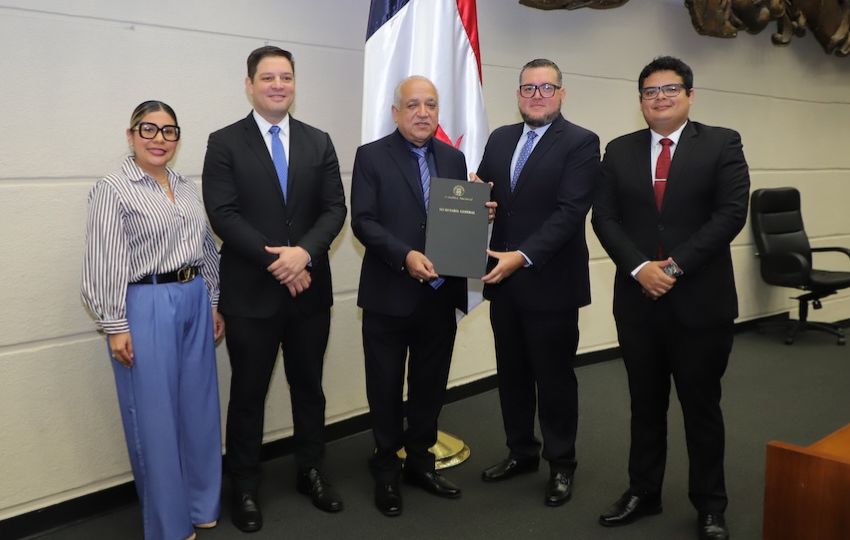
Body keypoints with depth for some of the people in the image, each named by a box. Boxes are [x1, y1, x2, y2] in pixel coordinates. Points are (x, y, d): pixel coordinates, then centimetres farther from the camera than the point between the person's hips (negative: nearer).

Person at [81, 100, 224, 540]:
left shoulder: (186, 187, 11)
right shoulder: (112, 190, -7)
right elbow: (105, 264, -11)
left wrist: (212, 303, 13)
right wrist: (115, 326, -13)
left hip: (195, 303, 6)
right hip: (146, 308, -6)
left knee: (199, 407, 14)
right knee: (155, 416, 4)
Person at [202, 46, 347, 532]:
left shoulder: (319, 142, 8)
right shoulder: (225, 143, -1)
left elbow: (335, 209, 1)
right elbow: (223, 215, -10)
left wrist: (303, 252, -17)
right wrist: (275, 261, -18)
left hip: (310, 287, 3)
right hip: (251, 291, -3)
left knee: (309, 386, 15)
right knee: (249, 392, 9)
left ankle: (312, 471, 33)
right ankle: (246, 486, 25)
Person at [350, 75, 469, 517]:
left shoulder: (453, 159, 10)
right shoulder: (371, 156, -4)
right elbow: (363, 222, -12)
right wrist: (405, 256, -24)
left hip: (440, 295, 4)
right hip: (390, 295, -4)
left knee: (430, 385, 15)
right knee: (386, 389, 9)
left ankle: (420, 462, 33)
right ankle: (386, 470, 26)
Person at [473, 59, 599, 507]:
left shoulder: (581, 143, -8)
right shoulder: (500, 139, 11)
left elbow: (570, 212, -17)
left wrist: (523, 256, -26)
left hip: (550, 282, -5)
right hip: (503, 279, 6)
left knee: (554, 377, 8)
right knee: (511, 373, 15)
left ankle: (560, 464, 25)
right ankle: (521, 452, 33)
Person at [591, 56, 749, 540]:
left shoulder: (722, 144, 0)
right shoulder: (621, 151, 8)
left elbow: (731, 213, -10)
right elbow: (605, 218, 1)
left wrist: (675, 265, -16)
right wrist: (639, 267, -14)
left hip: (701, 300, -2)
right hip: (637, 299, 3)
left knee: (702, 406, 9)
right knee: (645, 405, 14)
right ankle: (643, 493, 28)